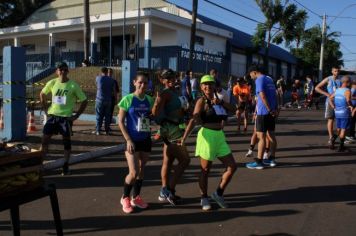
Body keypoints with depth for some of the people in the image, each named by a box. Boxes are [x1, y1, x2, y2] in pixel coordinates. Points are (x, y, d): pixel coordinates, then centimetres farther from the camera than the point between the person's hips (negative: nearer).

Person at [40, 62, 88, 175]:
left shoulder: (73, 85, -9)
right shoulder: (52, 83, 0)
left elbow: (84, 101, -5)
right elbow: (42, 94, 17)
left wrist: (76, 115, -8)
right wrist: (46, 110, 9)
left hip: (66, 117, -2)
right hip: (53, 116, 3)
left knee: (66, 141, 5)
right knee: (45, 139, 1)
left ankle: (65, 166, 16)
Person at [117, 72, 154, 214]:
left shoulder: (149, 100, 4)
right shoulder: (127, 99, -10)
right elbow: (120, 121, -10)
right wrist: (128, 140, -15)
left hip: (146, 140, 5)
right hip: (133, 141, -5)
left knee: (141, 170, 13)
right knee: (133, 172, -8)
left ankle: (136, 197, 29)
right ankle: (125, 198, 15)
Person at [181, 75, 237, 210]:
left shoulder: (217, 100, 14)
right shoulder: (202, 101, -7)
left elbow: (232, 109, 7)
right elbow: (194, 120, -18)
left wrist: (220, 102, -9)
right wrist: (184, 137, -29)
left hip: (220, 136, 7)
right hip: (207, 136, -7)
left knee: (232, 167, 7)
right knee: (205, 170, 5)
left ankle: (218, 194, 21)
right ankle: (204, 198, 22)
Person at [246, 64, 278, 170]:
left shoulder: (259, 80, -10)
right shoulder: (269, 79, 16)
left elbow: (262, 96, -21)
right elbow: (275, 95, 16)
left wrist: (270, 110, -17)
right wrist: (275, 109, 13)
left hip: (263, 112, -8)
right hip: (271, 112, 9)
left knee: (261, 137, -4)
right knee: (271, 135, 13)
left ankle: (259, 162, 0)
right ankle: (272, 159, 21)